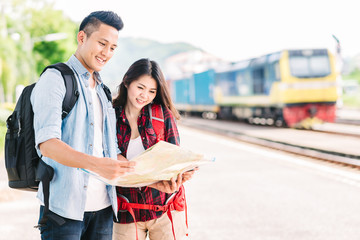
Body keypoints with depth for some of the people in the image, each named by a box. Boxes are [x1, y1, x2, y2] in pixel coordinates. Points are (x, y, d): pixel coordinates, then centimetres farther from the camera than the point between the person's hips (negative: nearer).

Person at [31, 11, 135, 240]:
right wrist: (95, 164, -33)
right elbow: (46, 143, -18)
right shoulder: (55, 79, -4)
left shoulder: (102, 91, 20)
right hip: (64, 208, -7)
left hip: (102, 208, 7)